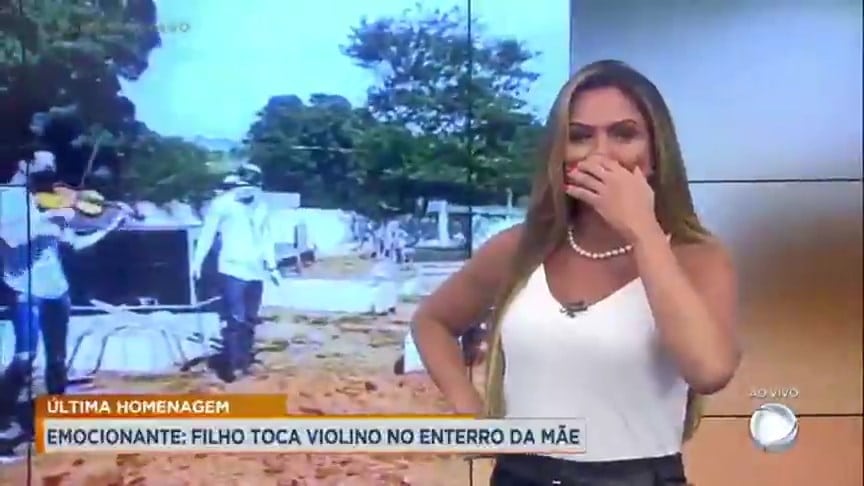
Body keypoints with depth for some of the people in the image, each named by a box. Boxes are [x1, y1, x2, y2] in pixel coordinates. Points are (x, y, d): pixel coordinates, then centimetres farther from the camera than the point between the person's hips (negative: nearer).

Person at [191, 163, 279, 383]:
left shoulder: (261, 206, 11)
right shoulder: (223, 203, -4)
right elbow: (208, 233, -4)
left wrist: (272, 266, 18)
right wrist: (197, 261, -9)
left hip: (256, 272, 6)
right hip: (233, 270, -5)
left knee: (250, 320, 12)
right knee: (235, 319, -12)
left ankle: (244, 361, 22)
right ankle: (228, 365, -6)